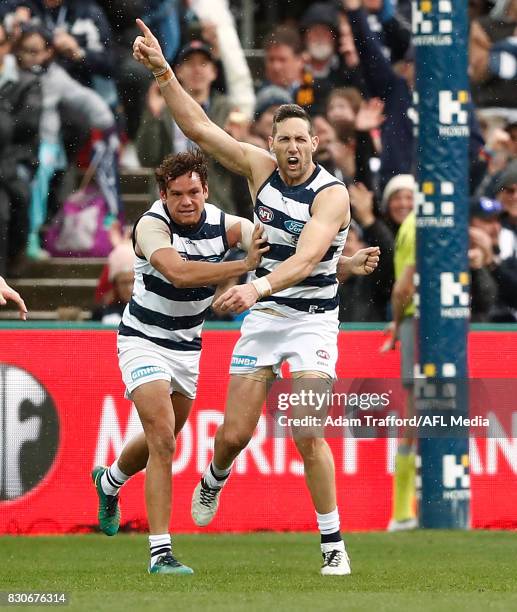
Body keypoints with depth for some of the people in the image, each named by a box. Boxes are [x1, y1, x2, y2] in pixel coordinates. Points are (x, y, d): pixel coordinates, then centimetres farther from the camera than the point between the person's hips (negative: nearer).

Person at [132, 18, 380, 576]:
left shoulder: (331, 194, -16)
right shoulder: (260, 168, -1)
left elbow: (306, 258, -30)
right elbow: (199, 128, 1)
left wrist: (259, 286, -46)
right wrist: (162, 71, -8)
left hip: (312, 320, -4)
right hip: (262, 317, 4)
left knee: (307, 436, -17)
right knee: (235, 433, 2)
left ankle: (332, 541, -6)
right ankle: (213, 480, 39)